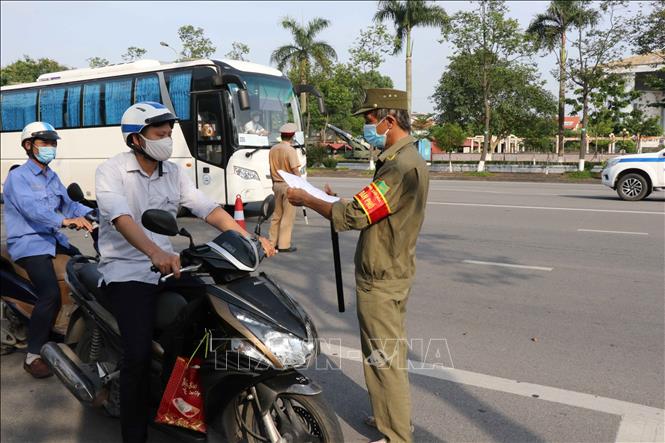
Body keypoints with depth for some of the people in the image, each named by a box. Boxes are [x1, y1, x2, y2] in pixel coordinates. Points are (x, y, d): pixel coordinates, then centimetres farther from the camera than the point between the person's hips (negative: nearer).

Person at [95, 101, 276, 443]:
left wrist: (248, 238, -11)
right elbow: (121, 217, -26)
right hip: (126, 270, -5)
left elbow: (207, 208, 2)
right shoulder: (111, 171, -8)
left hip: (168, 265, 6)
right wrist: (155, 253, -44)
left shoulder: (173, 173, 9)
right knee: (138, 354, -21)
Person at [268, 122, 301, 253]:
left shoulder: (273, 149, 6)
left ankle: (273, 242, 21)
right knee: (288, 216, 0)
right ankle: (284, 245, 2)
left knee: (277, 214, 16)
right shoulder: (290, 150, -15)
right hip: (289, 185, -7)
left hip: (277, 184, 7)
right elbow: (295, 171, -18)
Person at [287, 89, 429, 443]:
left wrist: (306, 200, -13)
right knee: (390, 353, 22)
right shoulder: (403, 159, 10)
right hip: (391, 272, 10)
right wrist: (335, 199, 7)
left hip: (381, 280, -10)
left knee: (384, 358, 3)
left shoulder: (402, 166, -24)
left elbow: (353, 215, -25)